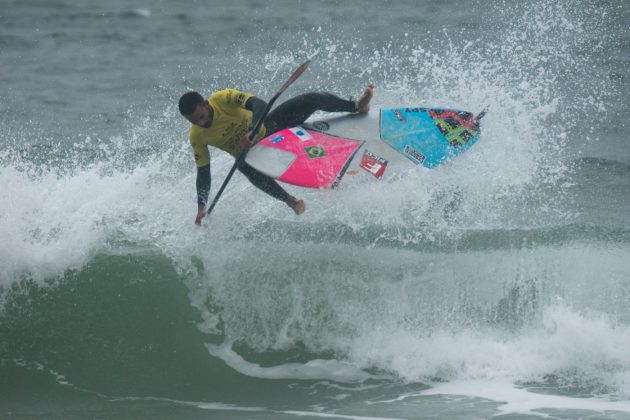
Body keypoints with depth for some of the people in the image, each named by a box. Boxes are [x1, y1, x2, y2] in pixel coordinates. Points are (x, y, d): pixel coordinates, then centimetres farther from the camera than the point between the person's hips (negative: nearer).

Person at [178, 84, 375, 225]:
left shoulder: (223, 98, -25)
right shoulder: (197, 137, -17)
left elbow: (259, 104, -33)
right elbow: (203, 173, -10)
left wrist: (252, 131, -51)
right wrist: (201, 207, -20)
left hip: (265, 126, 0)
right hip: (249, 150, 0)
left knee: (312, 100, -16)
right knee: (245, 166, -38)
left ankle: (357, 107, 6)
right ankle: (289, 200, -28)